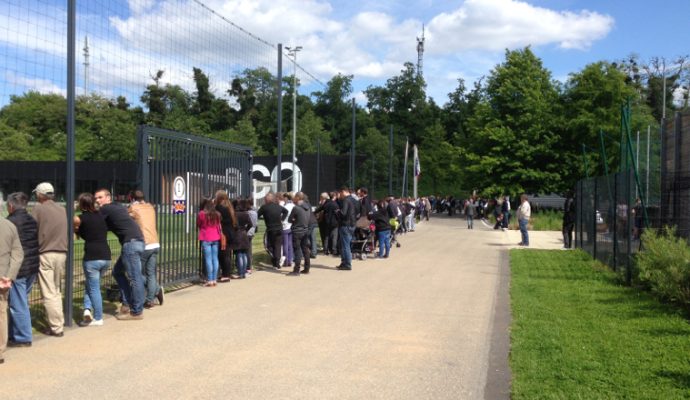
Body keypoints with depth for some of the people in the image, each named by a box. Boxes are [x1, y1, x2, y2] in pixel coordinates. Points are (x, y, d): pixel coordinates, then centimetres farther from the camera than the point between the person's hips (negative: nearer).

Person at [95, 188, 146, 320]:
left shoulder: (105, 209, -1)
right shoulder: (118, 207, 24)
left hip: (131, 242, -10)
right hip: (134, 242, 10)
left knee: (134, 277, -5)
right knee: (117, 271, 18)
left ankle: (137, 312, -1)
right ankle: (127, 304, 18)